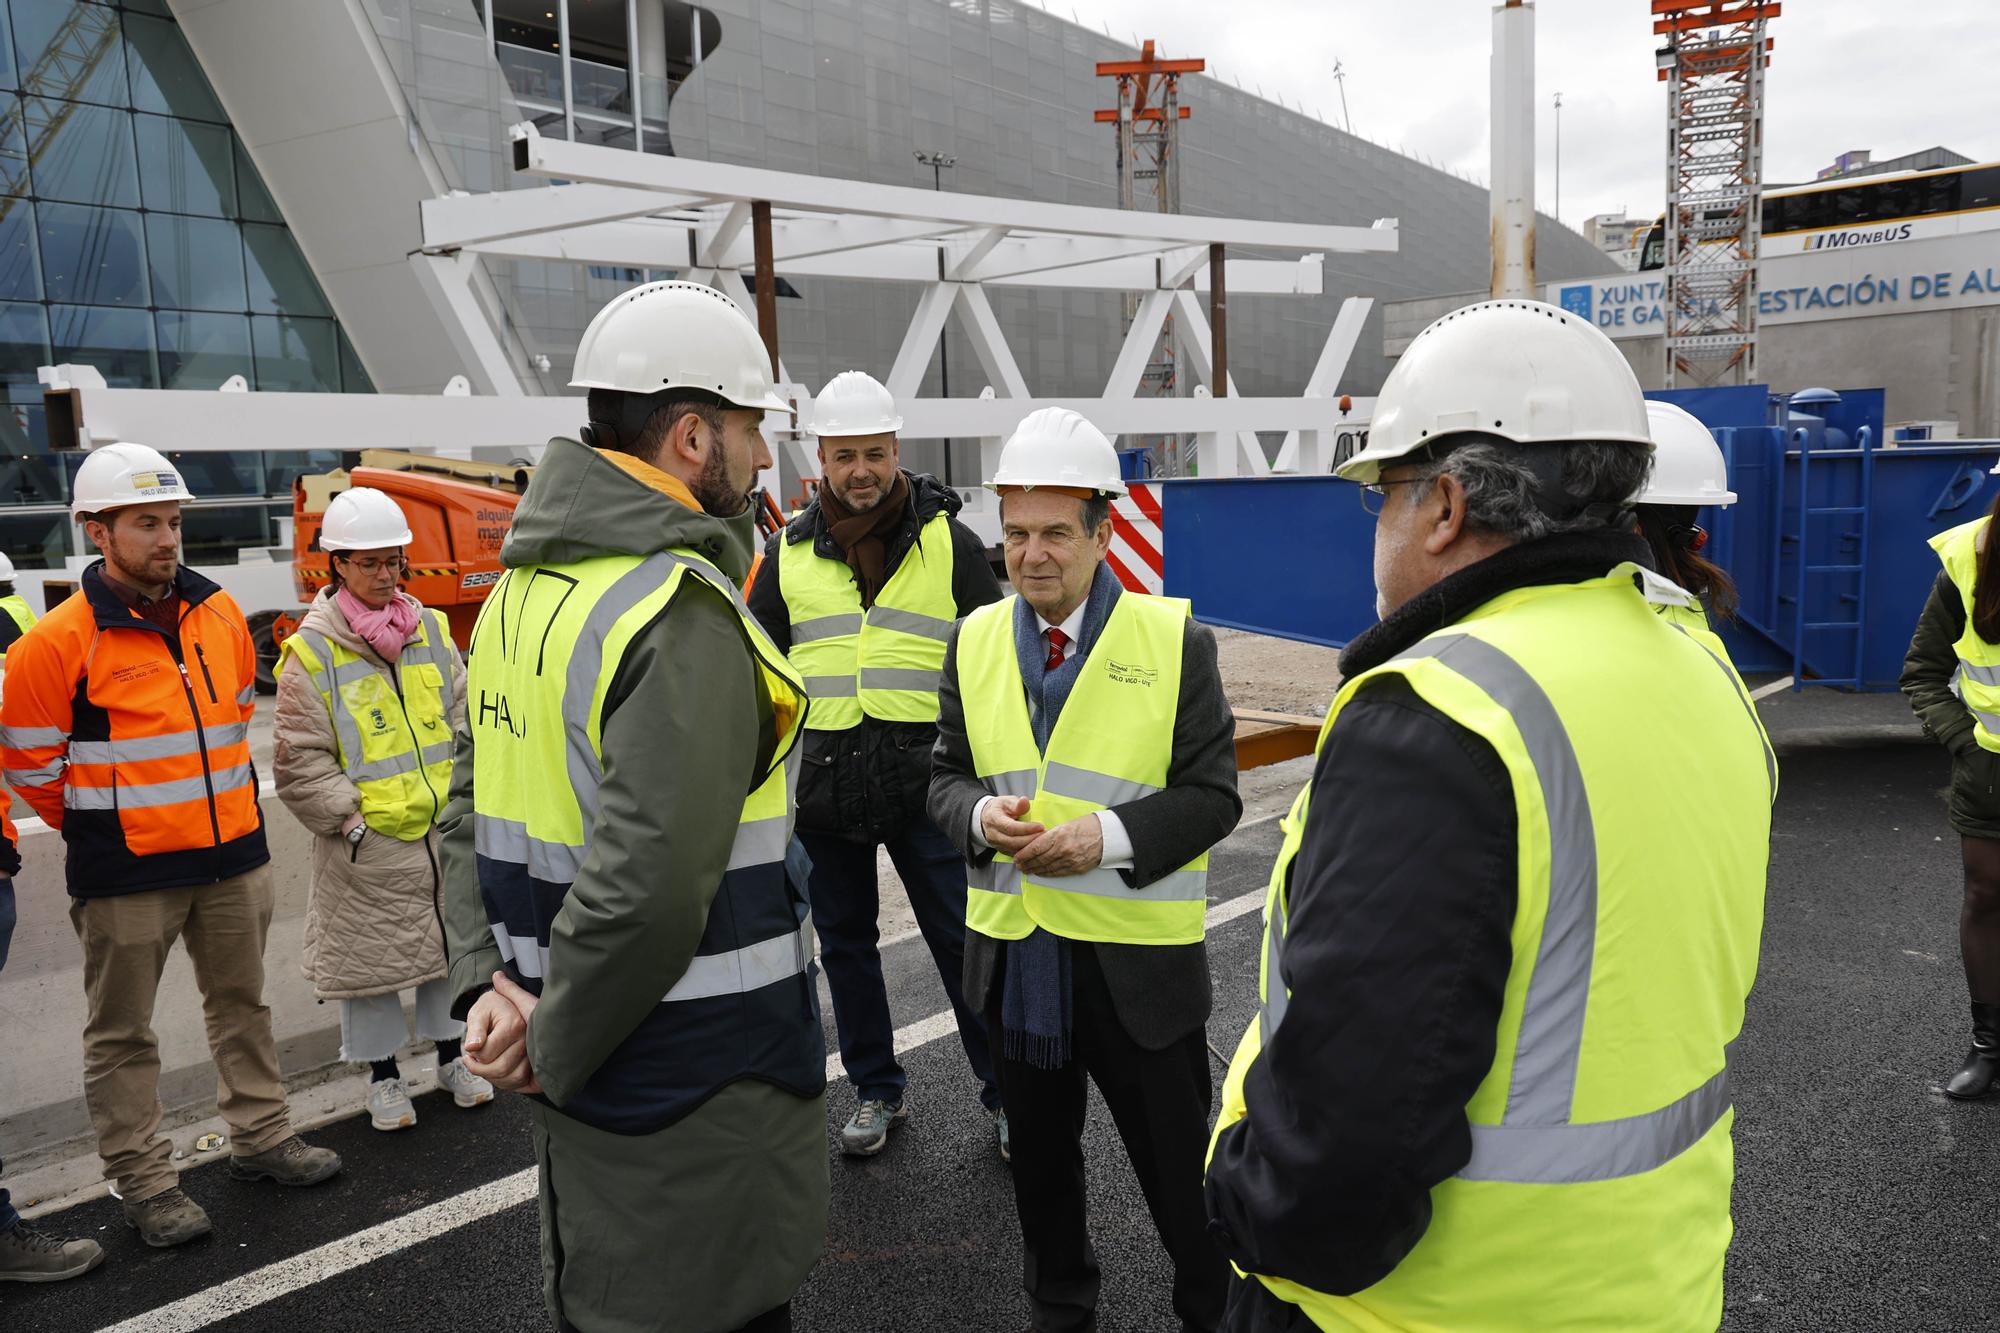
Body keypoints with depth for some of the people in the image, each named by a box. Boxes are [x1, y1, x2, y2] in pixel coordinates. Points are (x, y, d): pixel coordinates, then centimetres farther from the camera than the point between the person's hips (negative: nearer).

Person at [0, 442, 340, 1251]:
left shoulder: (219, 615, 1)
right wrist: (101, 830, 4)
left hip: (233, 854, 5)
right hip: (126, 877, -5)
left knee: (241, 1002, 18)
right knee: (123, 1032, 8)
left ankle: (261, 1137, 34)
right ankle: (143, 1182, 22)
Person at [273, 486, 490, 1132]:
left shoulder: (431, 628, 5)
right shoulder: (312, 651, -8)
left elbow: (464, 717, 10)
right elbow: (300, 756, -7)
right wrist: (348, 817, -12)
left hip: (442, 829, 4)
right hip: (364, 842, -4)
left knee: (449, 937, 16)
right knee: (370, 952, 9)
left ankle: (451, 1054, 35)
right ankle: (383, 1074, 28)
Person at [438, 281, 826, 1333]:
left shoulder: (519, 589, 6)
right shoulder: (683, 614, -24)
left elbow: (470, 809, 8)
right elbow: (648, 885, -30)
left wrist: (488, 981, 1)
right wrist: (556, 1049, -16)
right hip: (697, 1089, -8)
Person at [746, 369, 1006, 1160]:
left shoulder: (949, 541, 1)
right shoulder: (788, 553, 6)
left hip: (925, 780, -3)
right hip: (821, 787, 3)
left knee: (964, 942, 2)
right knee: (845, 944, 14)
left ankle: (1006, 1092, 19)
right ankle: (876, 1091, 31)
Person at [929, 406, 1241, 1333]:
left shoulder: (1174, 641, -8)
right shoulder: (975, 641, 3)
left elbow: (1212, 796, -8)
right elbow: (947, 776, 8)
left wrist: (1109, 836, -23)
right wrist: (980, 815, -15)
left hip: (1137, 959, -3)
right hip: (1014, 952, 4)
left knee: (1179, 1167, 12)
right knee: (1040, 1155, 22)